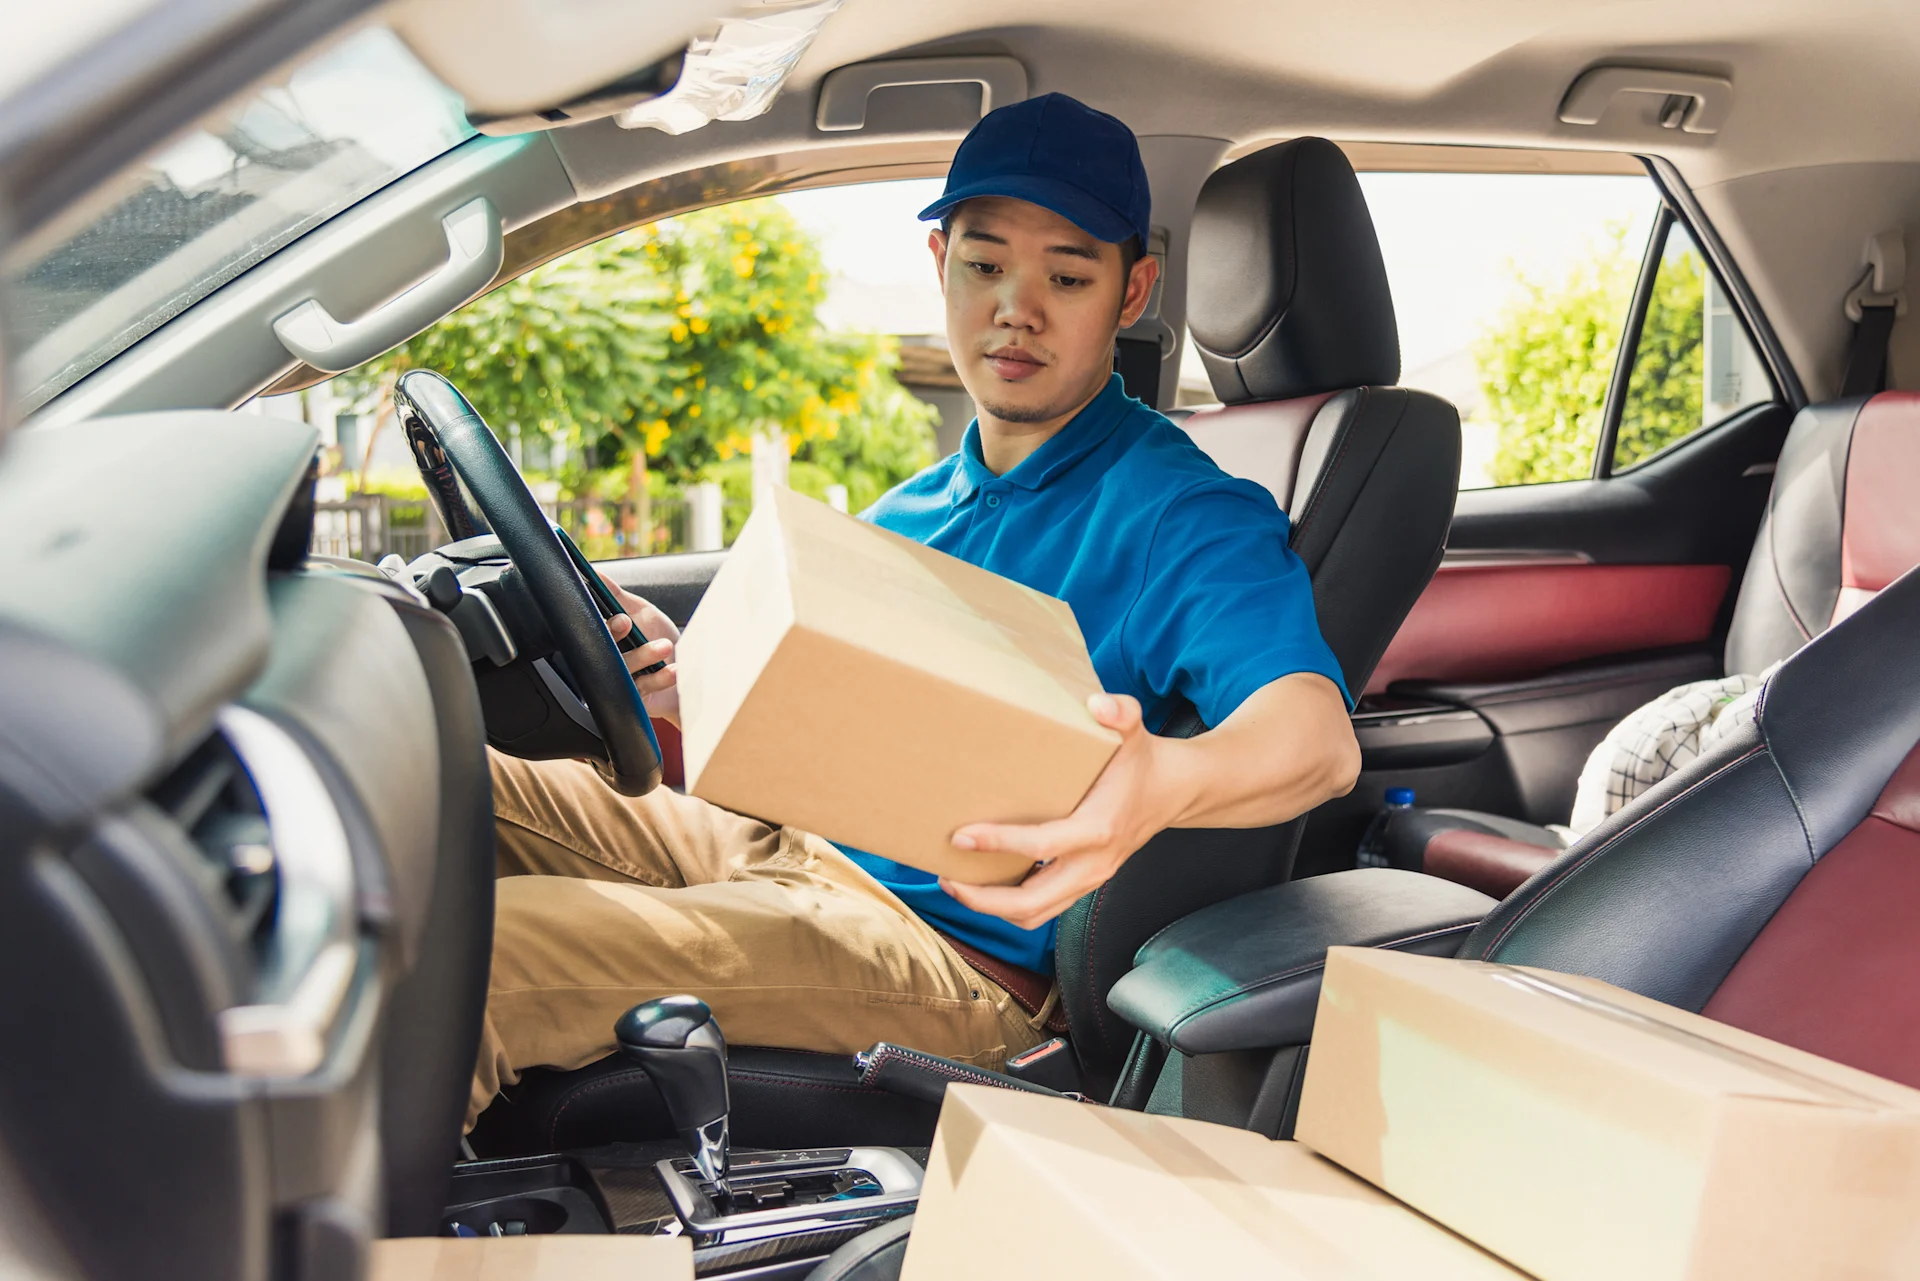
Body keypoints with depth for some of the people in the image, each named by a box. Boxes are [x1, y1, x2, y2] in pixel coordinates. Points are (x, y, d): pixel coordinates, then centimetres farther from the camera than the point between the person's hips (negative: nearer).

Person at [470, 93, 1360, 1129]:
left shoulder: (1176, 516, -10)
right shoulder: (905, 516, 16)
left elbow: (1318, 735, -26)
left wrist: (1165, 782, -49)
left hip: (961, 954, -8)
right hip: (796, 854, 8)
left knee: (477, 947, -25)